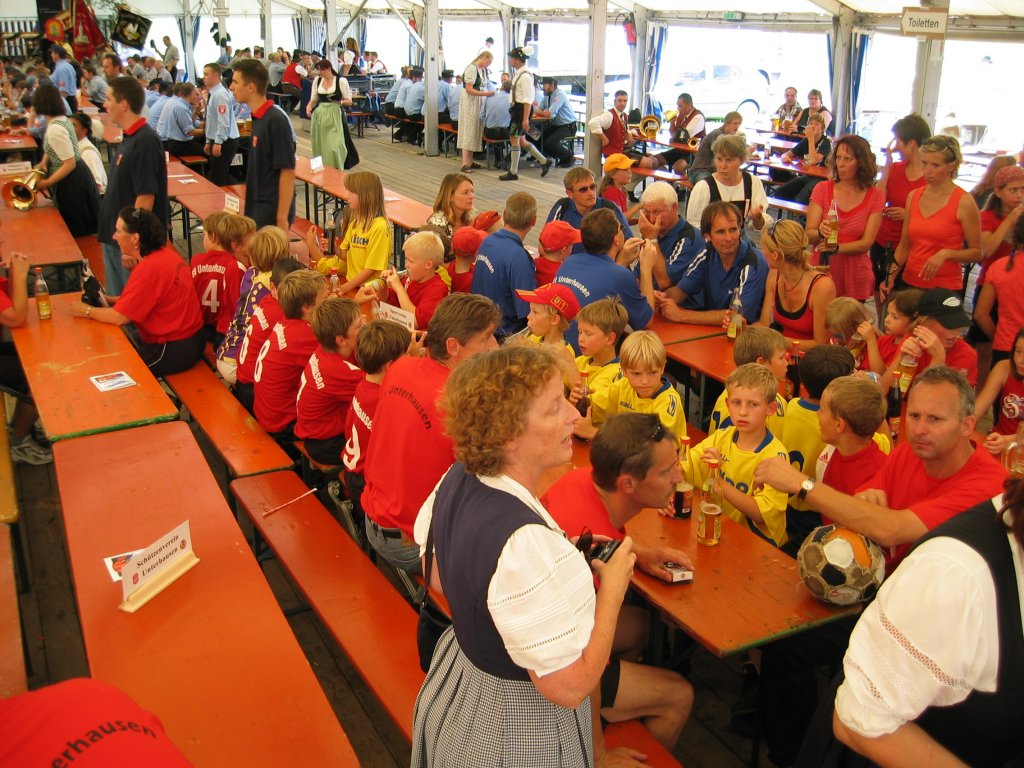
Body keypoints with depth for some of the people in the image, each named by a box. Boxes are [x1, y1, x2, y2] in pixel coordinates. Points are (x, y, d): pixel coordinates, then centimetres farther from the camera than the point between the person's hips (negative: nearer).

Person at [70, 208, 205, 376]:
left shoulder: (149, 269, -24)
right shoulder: (166, 253, 3)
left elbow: (119, 317, -20)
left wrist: (86, 311, -4)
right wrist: (109, 299, 6)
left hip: (174, 350, -9)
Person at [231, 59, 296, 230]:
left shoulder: (276, 120, -17)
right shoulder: (258, 118, 8)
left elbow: (288, 172, -18)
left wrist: (282, 219, -19)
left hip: (272, 214, -8)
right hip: (257, 209, 8)